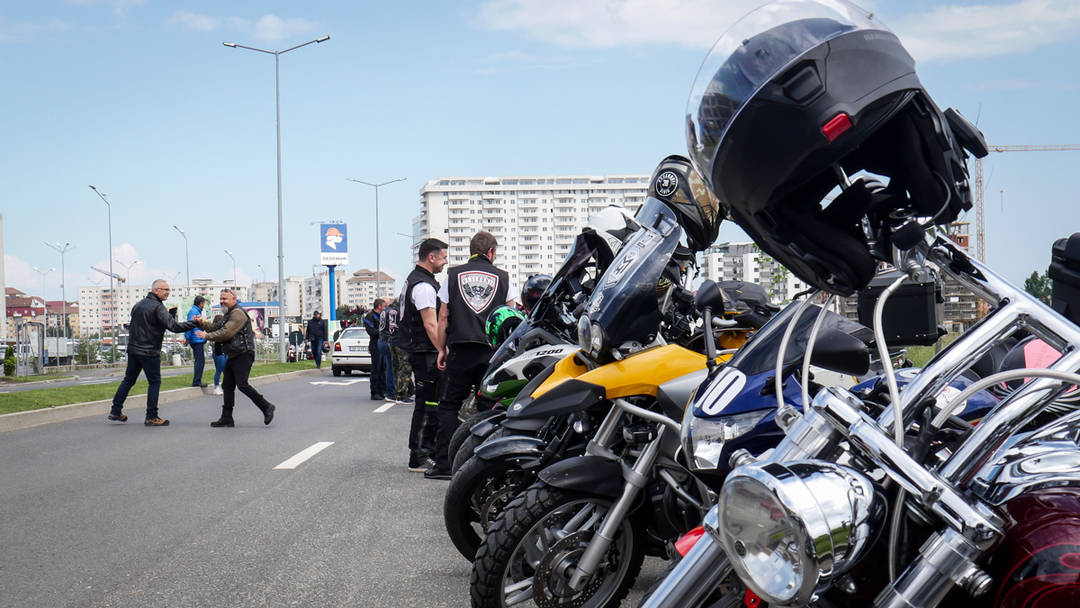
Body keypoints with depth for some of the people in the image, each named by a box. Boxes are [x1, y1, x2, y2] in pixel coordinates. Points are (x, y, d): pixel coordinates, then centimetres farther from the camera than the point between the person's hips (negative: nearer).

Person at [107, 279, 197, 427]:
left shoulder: (139, 304, 12)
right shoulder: (157, 307, -15)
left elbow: (132, 325, 18)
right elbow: (173, 326, -23)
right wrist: (194, 323, -19)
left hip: (133, 349, 8)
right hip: (149, 352, -8)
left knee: (129, 379, 15)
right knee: (154, 382, 0)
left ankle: (115, 411, 17)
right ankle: (151, 417, 0)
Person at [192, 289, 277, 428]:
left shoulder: (238, 313, -13)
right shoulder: (228, 314, 21)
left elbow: (226, 333, -21)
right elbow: (217, 328, 19)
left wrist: (207, 336, -12)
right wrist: (203, 323, 2)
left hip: (243, 355, -10)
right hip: (232, 356, 10)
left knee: (242, 384, -17)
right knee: (227, 386, 9)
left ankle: (266, 407, -7)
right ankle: (227, 418, 14)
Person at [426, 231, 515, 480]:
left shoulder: (454, 275, 9)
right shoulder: (502, 277, 8)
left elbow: (443, 317, 8)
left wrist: (442, 349, 14)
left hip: (461, 350, 0)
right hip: (493, 350, 0)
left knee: (449, 406, 6)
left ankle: (444, 464, 0)